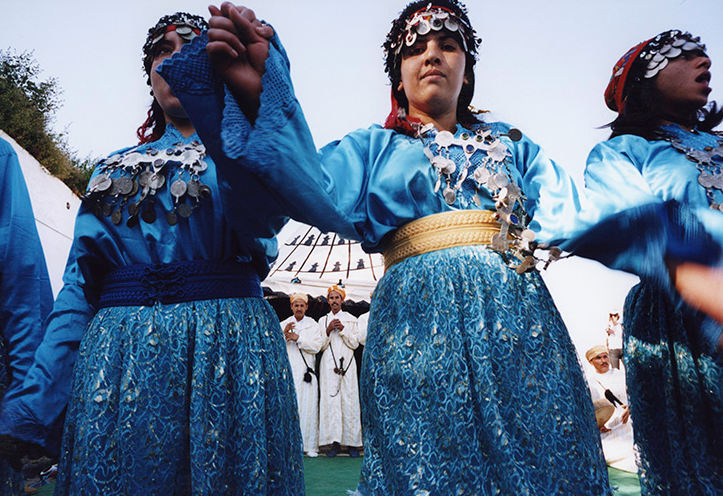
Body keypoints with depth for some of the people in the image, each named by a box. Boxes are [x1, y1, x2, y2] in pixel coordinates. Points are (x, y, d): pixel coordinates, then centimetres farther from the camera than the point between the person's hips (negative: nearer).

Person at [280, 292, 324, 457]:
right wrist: (284, 333, -12)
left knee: (308, 407, -3)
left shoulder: (313, 325, 11)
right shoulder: (283, 325, 15)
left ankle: (310, 446, 2)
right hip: (287, 372, 1)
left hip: (306, 372, -1)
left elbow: (317, 346, -3)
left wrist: (298, 338, -9)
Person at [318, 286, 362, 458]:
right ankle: (335, 442, -5)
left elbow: (355, 344, 3)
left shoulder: (351, 319, 10)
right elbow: (321, 346, 8)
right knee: (330, 400, -7)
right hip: (329, 365, 1)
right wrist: (328, 330, -6)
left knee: (349, 400, -5)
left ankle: (352, 443, 0)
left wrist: (343, 330, -8)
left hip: (347, 364, -1)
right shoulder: (323, 320, 14)